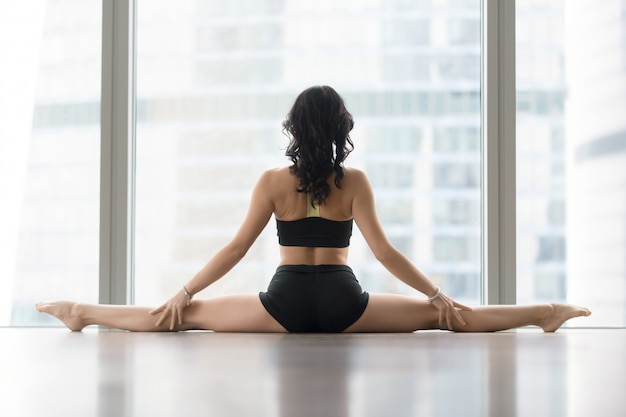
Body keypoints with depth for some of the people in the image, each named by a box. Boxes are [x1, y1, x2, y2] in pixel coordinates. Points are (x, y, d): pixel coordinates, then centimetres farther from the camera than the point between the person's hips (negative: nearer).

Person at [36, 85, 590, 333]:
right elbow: (383, 251, -5)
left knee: (189, 316, 5)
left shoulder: (274, 182, -2)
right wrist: (437, 294, 1)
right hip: (343, 305, 1)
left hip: (285, 304, 0)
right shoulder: (355, 182, -2)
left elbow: (236, 248, -4)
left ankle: (83, 312, 7)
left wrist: (183, 293, 2)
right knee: (438, 315, 8)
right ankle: (546, 313, 12)